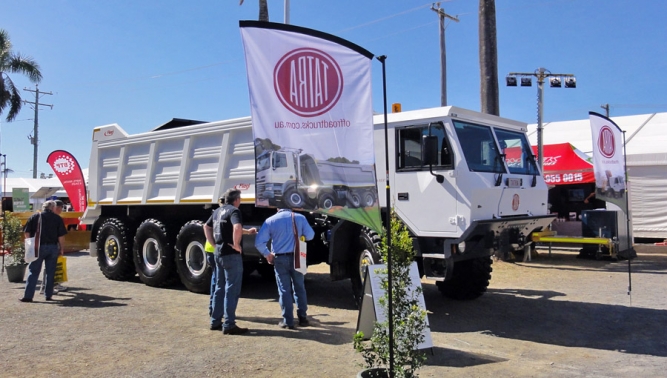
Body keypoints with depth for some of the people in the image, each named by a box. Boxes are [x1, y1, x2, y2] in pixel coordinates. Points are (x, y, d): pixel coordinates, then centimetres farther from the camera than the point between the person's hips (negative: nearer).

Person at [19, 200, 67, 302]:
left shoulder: (34, 217, 3)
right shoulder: (57, 218, 1)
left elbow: (27, 233, 0)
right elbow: (61, 236, -3)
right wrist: (62, 248, 6)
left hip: (38, 247, 0)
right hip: (53, 247, 0)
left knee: (33, 272, 4)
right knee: (50, 272, 9)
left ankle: (28, 296, 2)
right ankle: (48, 295, 13)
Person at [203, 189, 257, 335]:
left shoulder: (218, 211, 14)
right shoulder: (234, 211, -13)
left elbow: (207, 227, 26)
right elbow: (237, 227, -32)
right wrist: (237, 244, -20)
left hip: (218, 253, 9)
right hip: (231, 255, -9)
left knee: (219, 288, 16)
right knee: (232, 290, -3)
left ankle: (215, 321, 22)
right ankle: (229, 325, -1)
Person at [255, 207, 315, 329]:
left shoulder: (270, 221, -6)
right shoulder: (299, 218, -4)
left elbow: (259, 242, -10)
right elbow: (310, 235, 0)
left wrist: (267, 254, 5)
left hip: (280, 259, -1)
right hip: (296, 258, 1)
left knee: (284, 290, 7)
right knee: (299, 288, 16)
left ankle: (288, 321, 10)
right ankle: (303, 317, 22)